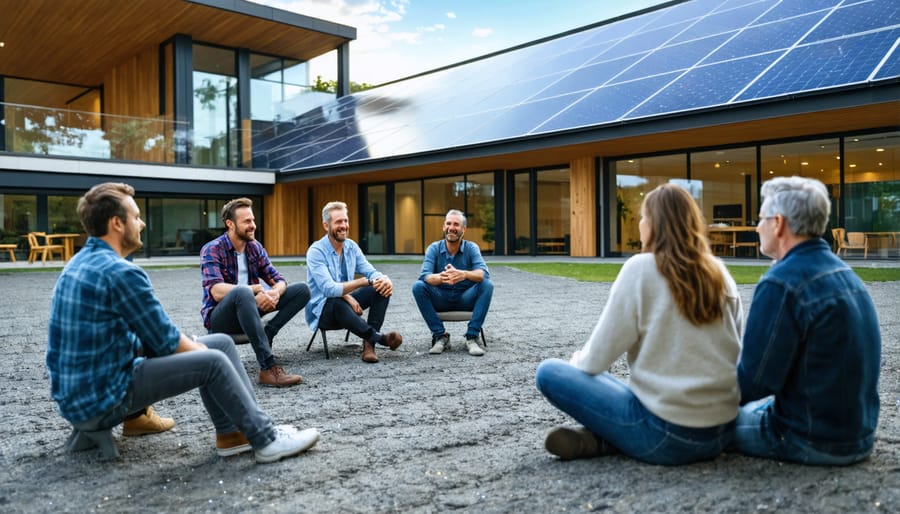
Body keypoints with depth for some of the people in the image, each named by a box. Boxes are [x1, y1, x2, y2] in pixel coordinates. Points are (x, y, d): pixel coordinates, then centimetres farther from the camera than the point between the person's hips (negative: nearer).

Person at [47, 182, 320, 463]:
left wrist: (196, 347, 9)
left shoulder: (81, 263, 10)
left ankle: (234, 431, 12)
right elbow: (168, 343, -16)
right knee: (213, 362, -14)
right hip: (102, 397, -9)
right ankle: (267, 440, -1)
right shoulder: (120, 272, -22)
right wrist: (201, 350, 4)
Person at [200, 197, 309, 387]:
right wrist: (255, 289, -40)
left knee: (302, 290, -4)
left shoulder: (255, 247, 5)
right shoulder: (212, 250, -13)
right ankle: (268, 368, -45)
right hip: (220, 317, -6)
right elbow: (217, 292, -28)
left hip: (248, 310, 6)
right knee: (242, 292, -42)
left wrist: (276, 292, -24)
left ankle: (266, 334, -16)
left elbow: (278, 280, 1)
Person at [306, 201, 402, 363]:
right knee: (338, 304, -41)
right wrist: (364, 281, -38)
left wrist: (384, 279, -26)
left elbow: (371, 272, 0)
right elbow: (329, 289, -30)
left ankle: (369, 343, -26)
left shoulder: (351, 246, 2)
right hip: (321, 308, -7)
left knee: (383, 288, -14)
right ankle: (379, 337, -31)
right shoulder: (316, 251, -19)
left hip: (347, 300, 7)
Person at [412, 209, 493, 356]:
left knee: (487, 285, -27)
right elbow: (424, 275, -22)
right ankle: (440, 336, -17)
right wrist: (440, 277, -47)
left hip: (465, 298, 0)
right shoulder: (434, 248, -6)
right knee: (418, 286, -25)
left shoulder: (471, 248, -7)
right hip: (440, 299, 1)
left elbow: (483, 273, -25)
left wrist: (464, 274, -49)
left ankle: (472, 337, -21)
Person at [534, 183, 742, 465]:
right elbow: (736, 354, 13)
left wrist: (577, 360, 14)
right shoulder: (720, 272, 5)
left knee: (549, 372, 5)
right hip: (722, 433, 6)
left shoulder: (640, 268, -10)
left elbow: (597, 360, -8)